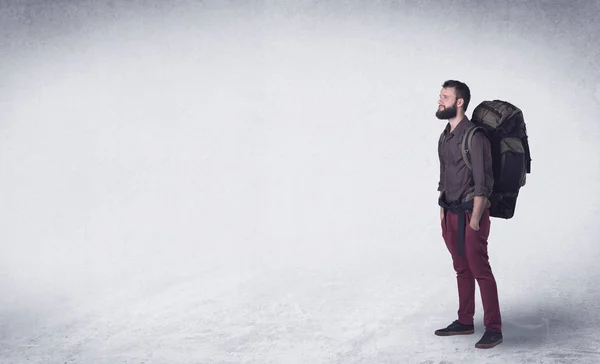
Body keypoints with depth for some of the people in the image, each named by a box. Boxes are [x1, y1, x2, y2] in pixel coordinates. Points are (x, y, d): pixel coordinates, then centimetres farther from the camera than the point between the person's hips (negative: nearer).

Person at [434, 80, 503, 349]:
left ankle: (493, 329, 5)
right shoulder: (445, 136, 11)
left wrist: (475, 219, -18)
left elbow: (482, 181, -17)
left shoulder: (474, 136, -15)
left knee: (480, 271, -4)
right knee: (462, 270, 15)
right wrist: (442, 210, 14)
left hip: (470, 213, -8)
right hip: (451, 214, 8)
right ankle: (465, 322, 25)